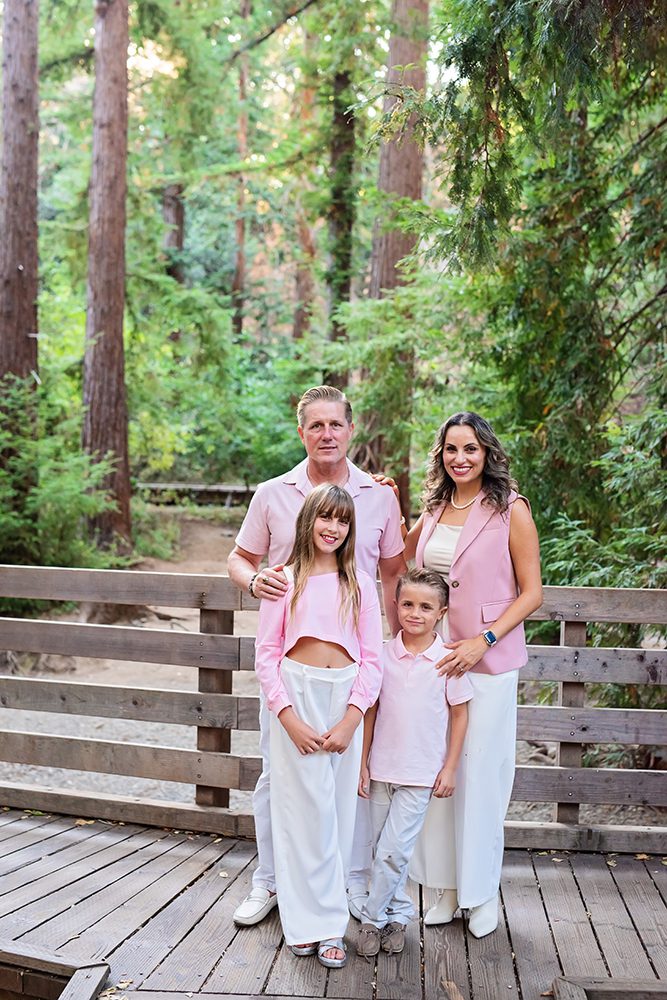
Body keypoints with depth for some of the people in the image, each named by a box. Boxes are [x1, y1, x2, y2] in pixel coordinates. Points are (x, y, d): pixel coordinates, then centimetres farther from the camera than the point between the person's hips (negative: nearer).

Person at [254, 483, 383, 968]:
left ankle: (328, 924, 16)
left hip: (346, 700, 2)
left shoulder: (359, 583, 5)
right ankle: (312, 921, 11)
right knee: (305, 809, -1)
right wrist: (290, 718, -11)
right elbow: (266, 654, -1)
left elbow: (372, 659, 2)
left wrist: (350, 720, -9)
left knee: (338, 810, 6)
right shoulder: (285, 581, 2)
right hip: (296, 696, -1)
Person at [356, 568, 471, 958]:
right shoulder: (383, 655, -2)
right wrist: (362, 763, 3)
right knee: (386, 849, 13)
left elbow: (460, 714, 0)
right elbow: (371, 711, 4)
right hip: (382, 768, 3)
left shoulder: (448, 660, -8)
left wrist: (450, 768, -1)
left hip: (421, 773, -3)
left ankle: (374, 919, 13)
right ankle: (399, 913, 31)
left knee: (393, 850, -6)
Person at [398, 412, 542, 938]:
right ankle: (448, 888, 24)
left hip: (488, 661, -5)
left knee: (480, 773, 2)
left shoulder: (511, 509, -6)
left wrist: (484, 641, -16)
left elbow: (532, 592, -7)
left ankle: (483, 892, 21)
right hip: (433, 658, 5)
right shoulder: (434, 510, 9)